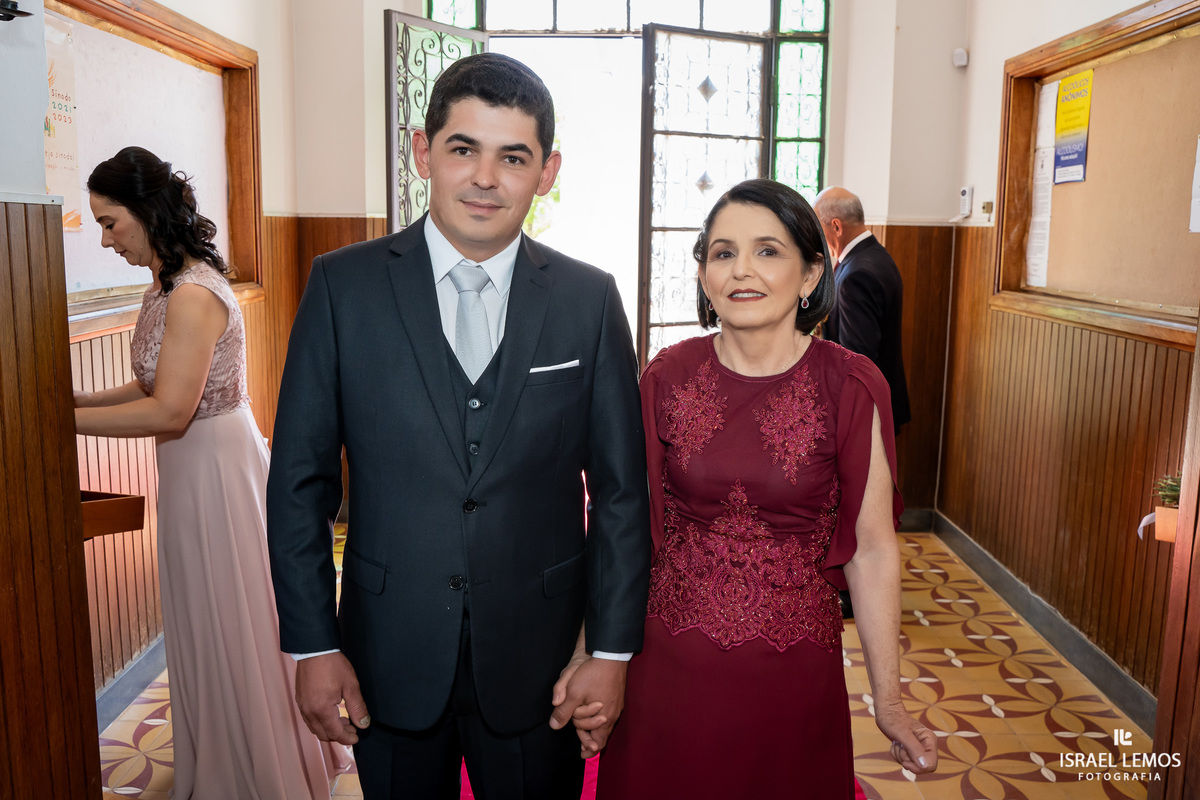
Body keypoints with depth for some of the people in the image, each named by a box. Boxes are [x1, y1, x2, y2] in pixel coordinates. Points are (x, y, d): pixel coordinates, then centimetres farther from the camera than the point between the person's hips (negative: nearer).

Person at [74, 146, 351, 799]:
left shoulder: (194, 295, -22)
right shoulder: (168, 286, 8)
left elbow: (169, 410, -26)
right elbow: (154, 386, 12)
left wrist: (62, 419, -20)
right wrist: (79, 399, 3)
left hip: (216, 469, -9)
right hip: (192, 468, 9)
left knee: (228, 625, 6)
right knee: (209, 621, 21)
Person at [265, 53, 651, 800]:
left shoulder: (589, 298, -4)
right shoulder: (343, 285, -6)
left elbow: (621, 488, -2)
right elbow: (300, 478, -3)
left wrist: (612, 650, -3)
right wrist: (313, 644, -4)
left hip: (539, 655, 0)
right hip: (391, 656, 0)